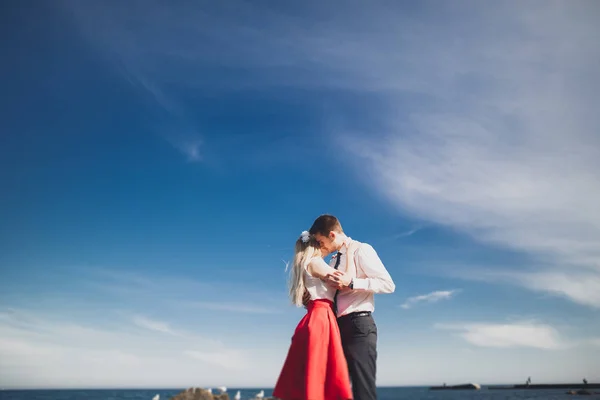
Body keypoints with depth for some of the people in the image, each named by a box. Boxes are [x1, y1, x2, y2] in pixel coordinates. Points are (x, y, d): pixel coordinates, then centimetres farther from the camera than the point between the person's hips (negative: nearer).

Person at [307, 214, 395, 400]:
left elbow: (388, 284, -12)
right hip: (339, 327, 8)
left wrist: (351, 282, -21)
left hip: (359, 325, -8)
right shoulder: (334, 260, 19)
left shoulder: (361, 250, -4)